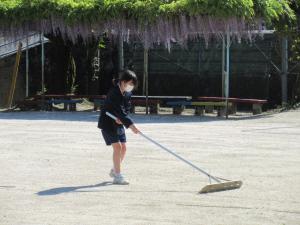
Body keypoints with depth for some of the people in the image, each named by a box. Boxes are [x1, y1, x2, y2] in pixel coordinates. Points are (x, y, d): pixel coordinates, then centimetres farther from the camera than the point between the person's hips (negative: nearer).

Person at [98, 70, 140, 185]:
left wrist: (121, 118, -17)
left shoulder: (128, 93, 0)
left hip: (118, 123, 8)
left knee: (123, 147, 7)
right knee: (117, 147, -14)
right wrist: (130, 125, -40)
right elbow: (119, 110, -33)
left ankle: (114, 170, 28)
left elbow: (127, 108, 5)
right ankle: (117, 176, -10)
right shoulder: (114, 93, -26)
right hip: (107, 123, -8)